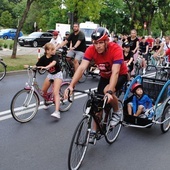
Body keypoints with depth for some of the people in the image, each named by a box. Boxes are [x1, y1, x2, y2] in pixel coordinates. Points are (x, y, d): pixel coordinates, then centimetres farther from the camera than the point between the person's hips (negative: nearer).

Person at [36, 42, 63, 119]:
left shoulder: (55, 56, -21)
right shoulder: (43, 58, -10)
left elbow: (53, 63, -42)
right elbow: (37, 66, -9)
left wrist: (46, 67, -58)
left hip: (57, 74, -5)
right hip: (50, 74, 5)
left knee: (55, 92, -18)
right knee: (44, 90, 5)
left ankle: (57, 112, -26)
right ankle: (46, 102, 39)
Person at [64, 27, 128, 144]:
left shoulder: (116, 49, -34)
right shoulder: (91, 50, -23)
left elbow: (115, 72, -42)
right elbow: (82, 67, -32)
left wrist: (110, 92, -55)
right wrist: (71, 85, -45)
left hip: (120, 75, -4)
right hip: (104, 76, 4)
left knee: (107, 91, -31)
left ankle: (117, 112, -2)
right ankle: (94, 132, 13)